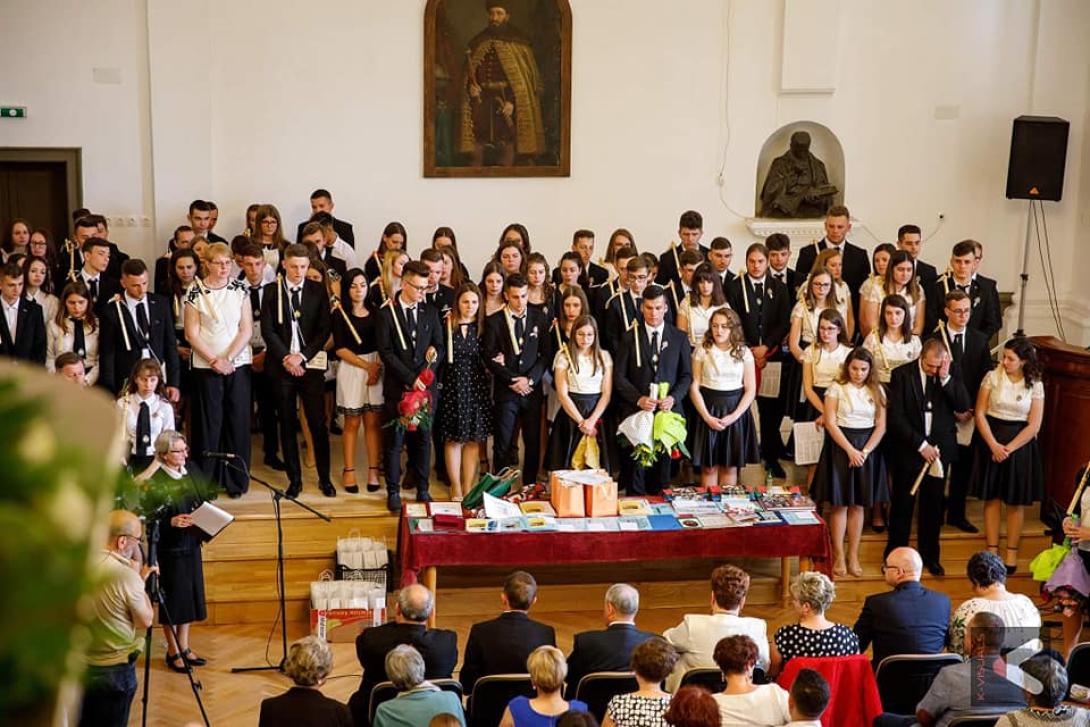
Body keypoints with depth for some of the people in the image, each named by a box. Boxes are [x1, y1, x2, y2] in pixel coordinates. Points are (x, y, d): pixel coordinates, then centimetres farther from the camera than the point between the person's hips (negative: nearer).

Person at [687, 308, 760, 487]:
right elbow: (694, 387, -2)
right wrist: (707, 417, -11)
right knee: (708, 467, 2)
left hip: (735, 413, 1)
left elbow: (751, 390, 0)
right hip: (708, 412, 0)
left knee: (730, 466, 5)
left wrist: (734, 416, -11)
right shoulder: (702, 350, 0)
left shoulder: (744, 352, 2)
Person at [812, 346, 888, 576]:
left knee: (858, 504, 6)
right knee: (840, 504, 0)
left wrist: (865, 451, -11)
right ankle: (838, 556, 7)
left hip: (868, 448, 3)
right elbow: (830, 423, -8)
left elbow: (881, 426, 2)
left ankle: (853, 556, 12)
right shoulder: (836, 388, -3)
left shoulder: (877, 391, 5)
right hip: (840, 447, -2)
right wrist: (850, 450, -14)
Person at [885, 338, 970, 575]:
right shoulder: (901, 375, -7)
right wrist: (921, 445, -13)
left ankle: (929, 555, 23)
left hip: (939, 448, 3)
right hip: (908, 449, -3)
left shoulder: (950, 376, 3)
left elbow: (963, 406, -8)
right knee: (902, 504, 4)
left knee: (933, 504, 10)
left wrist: (946, 378, -17)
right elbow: (895, 417, -10)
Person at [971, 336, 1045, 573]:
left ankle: (1012, 552, 16)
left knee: (1016, 501, 5)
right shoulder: (992, 377, -4)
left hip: (1020, 444, 0)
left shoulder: (1035, 385, -4)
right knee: (992, 498, 5)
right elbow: (980, 413, -5)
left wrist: (1008, 448, -13)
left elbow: (1034, 425, -6)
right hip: (991, 440, 0)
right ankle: (992, 550, 14)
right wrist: (993, 445, -12)